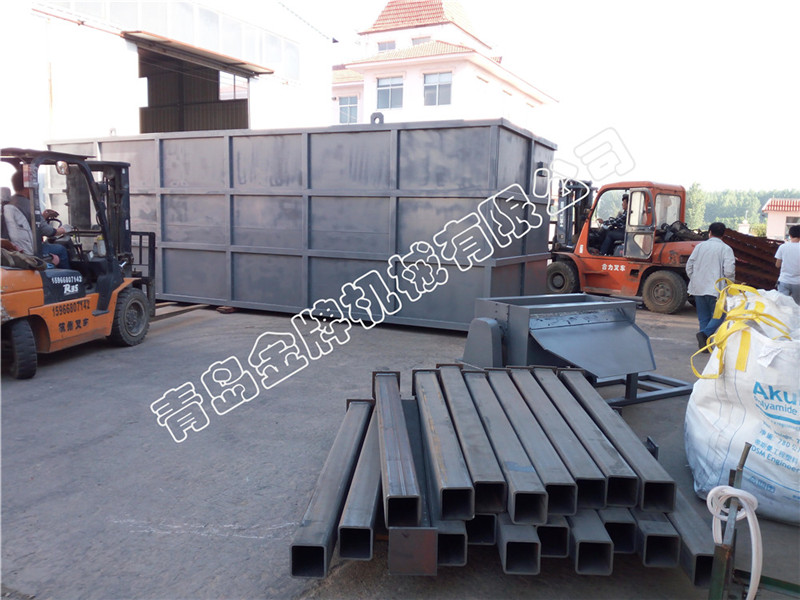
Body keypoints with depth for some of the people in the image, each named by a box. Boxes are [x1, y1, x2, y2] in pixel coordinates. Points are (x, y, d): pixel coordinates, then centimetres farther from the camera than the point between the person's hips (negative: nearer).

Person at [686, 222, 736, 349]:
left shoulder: (700, 246, 7)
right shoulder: (726, 249, -4)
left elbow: (689, 267, 6)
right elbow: (729, 271, -12)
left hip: (698, 289, 4)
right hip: (715, 289, -4)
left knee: (703, 317, 11)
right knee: (718, 315, 4)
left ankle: (704, 344, 8)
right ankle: (704, 333, -20)